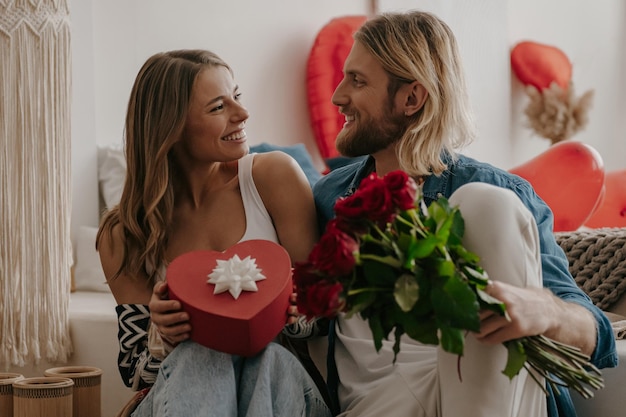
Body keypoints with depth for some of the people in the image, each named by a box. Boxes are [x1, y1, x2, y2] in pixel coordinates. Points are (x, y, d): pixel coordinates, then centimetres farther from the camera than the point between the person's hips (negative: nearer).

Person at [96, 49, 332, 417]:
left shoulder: (275, 176, -6)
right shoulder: (123, 237, -3)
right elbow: (136, 373, 2)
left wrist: (293, 315, -26)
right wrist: (163, 337, -21)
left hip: (282, 374, -1)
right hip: (183, 387, 1)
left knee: (269, 360, -34)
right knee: (194, 358, -32)